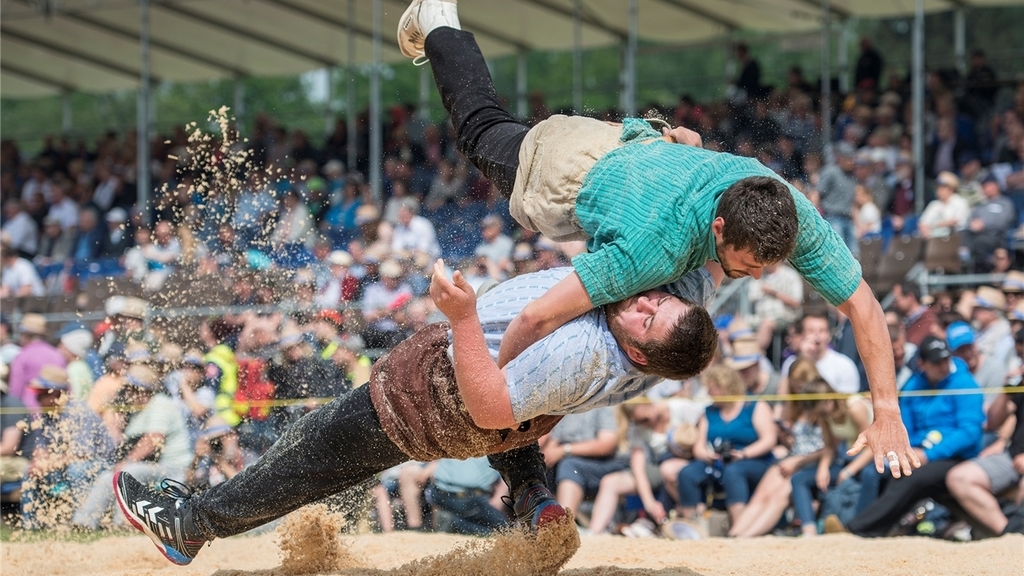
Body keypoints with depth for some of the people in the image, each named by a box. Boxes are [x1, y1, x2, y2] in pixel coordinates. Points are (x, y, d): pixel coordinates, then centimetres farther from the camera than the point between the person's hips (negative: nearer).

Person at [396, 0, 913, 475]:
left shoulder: (794, 216, -39)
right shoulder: (656, 246, -51)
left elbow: (864, 307, -31)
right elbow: (537, 318, -48)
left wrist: (887, 414, -36)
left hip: (637, 145, 3)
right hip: (565, 174, -2)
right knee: (486, 133, 30)